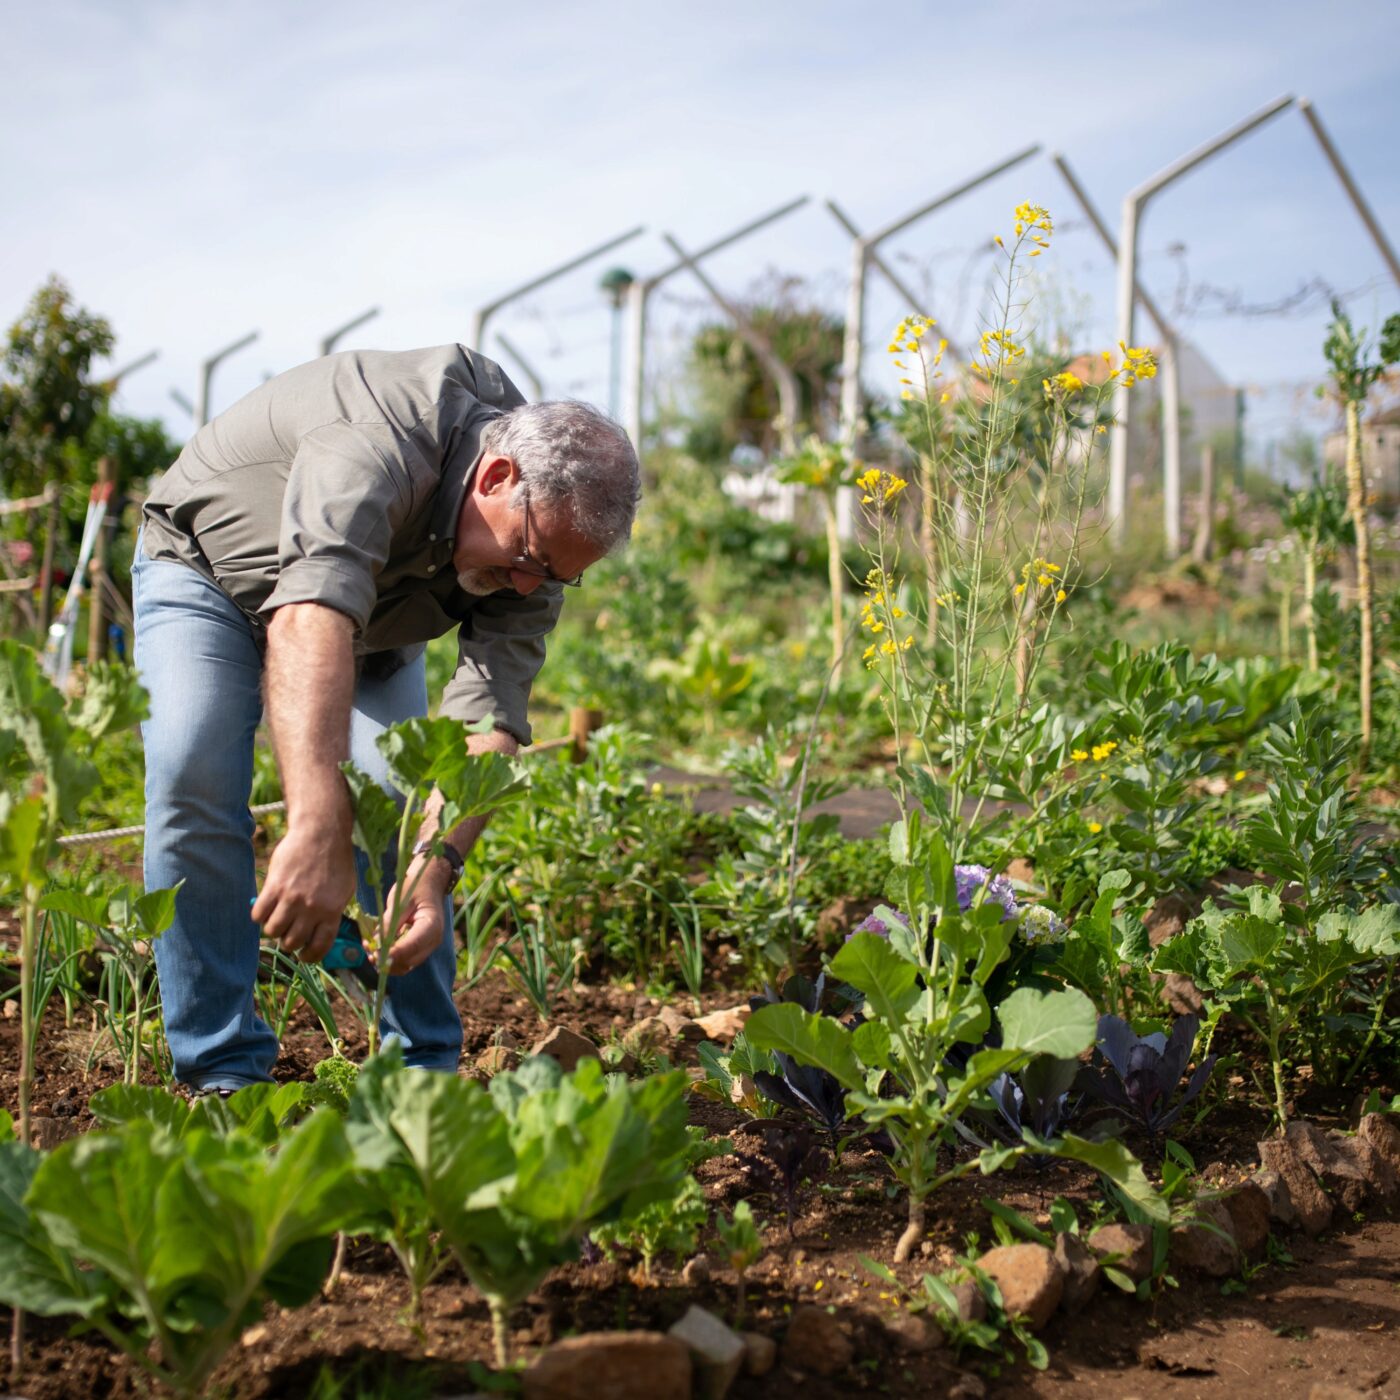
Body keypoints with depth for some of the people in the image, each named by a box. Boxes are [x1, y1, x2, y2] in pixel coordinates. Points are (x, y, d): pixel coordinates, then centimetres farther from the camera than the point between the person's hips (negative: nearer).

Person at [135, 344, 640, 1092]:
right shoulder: (378, 444, -42)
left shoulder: (544, 523, -22)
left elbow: (488, 720, -29)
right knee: (194, 778, -23)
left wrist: (435, 867, -45)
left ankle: (424, 1067, 1)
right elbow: (311, 617, -59)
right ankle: (223, 1070, -12)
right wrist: (318, 832, -70)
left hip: (371, 613, 4)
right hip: (208, 565, -4)